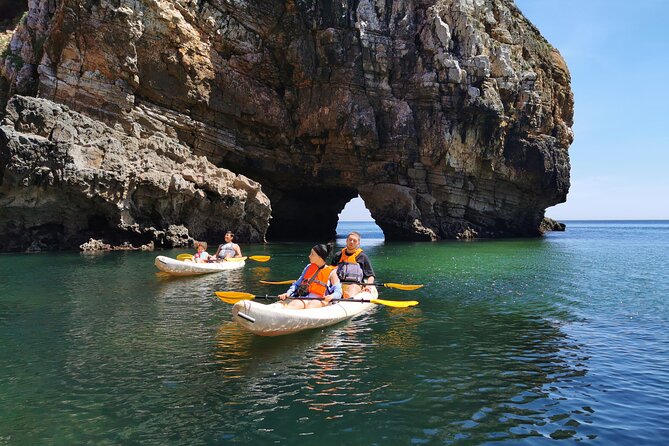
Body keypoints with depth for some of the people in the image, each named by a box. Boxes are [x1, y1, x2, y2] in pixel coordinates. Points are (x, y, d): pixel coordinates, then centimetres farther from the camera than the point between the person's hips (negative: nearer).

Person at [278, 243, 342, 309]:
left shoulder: (331, 272, 7)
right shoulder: (309, 268, 22)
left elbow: (338, 292, -2)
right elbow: (297, 284, 21)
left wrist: (331, 296, -26)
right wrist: (288, 293, 2)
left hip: (321, 300, -3)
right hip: (305, 299, 3)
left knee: (311, 305, -39)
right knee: (294, 303, -32)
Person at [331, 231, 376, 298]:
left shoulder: (362, 256, 16)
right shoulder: (338, 256, 24)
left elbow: (370, 276, 15)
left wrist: (367, 286, -3)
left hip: (355, 284, -2)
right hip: (338, 284, 2)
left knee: (349, 296, -38)